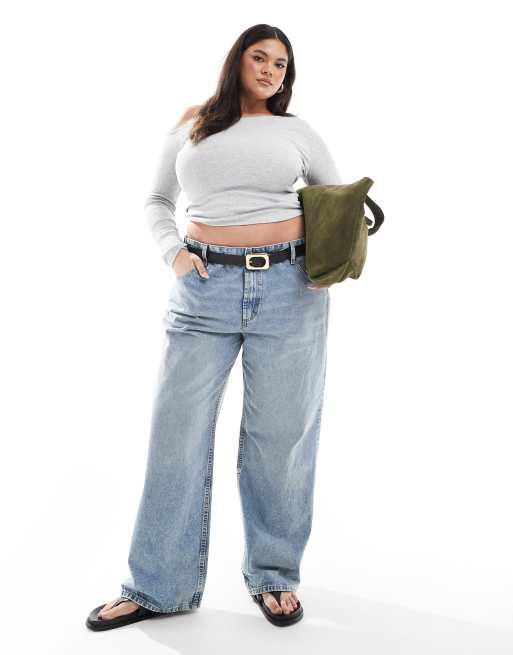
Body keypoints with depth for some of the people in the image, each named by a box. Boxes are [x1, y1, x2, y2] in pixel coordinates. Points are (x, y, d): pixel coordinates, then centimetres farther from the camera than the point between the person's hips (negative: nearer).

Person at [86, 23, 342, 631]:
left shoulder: (297, 131, 11)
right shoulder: (190, 127, 12)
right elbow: (157, 201, 19)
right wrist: (173, 252, 1)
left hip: (289, 287, 0)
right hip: (205, 287, 1)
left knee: (279, 434, 4)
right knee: (177, 431, 0)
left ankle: (274, 574, 20)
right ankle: (160, 587, 13)